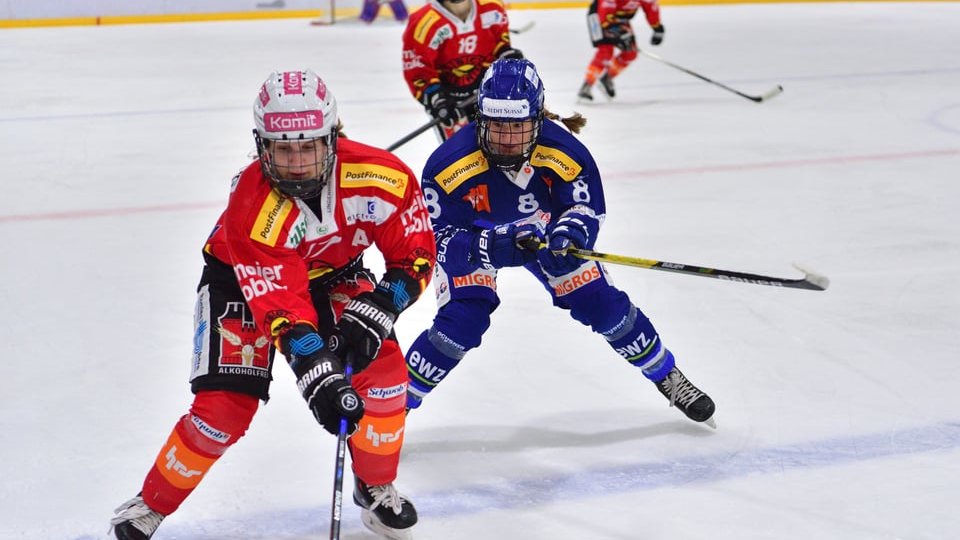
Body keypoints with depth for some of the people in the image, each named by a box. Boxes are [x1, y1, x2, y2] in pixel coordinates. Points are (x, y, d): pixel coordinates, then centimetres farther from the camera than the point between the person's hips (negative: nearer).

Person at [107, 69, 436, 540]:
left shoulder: (383, 178, -30)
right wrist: (319, 378, -48)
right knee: (225, 405, -13)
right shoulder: (251, 211, -37)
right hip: (241, 278, -3)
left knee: (382, 365, -13)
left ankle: (376, 487, 10)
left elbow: (416, 252, -18)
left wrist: (376, 308, -32)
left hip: (332, 271, 4)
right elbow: (282, 309, -40)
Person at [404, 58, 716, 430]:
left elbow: (588, 209, -17)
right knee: (461, 324, -21)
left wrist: (567, 237, -39)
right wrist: (489, 249, -46)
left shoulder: (564, 152, -31)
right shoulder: (449, 164, -37)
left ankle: (669, 379, 21)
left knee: (603, 304, 0)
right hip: (468, 238, -2)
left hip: (543, 232, 3)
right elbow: (436, 237, -30)